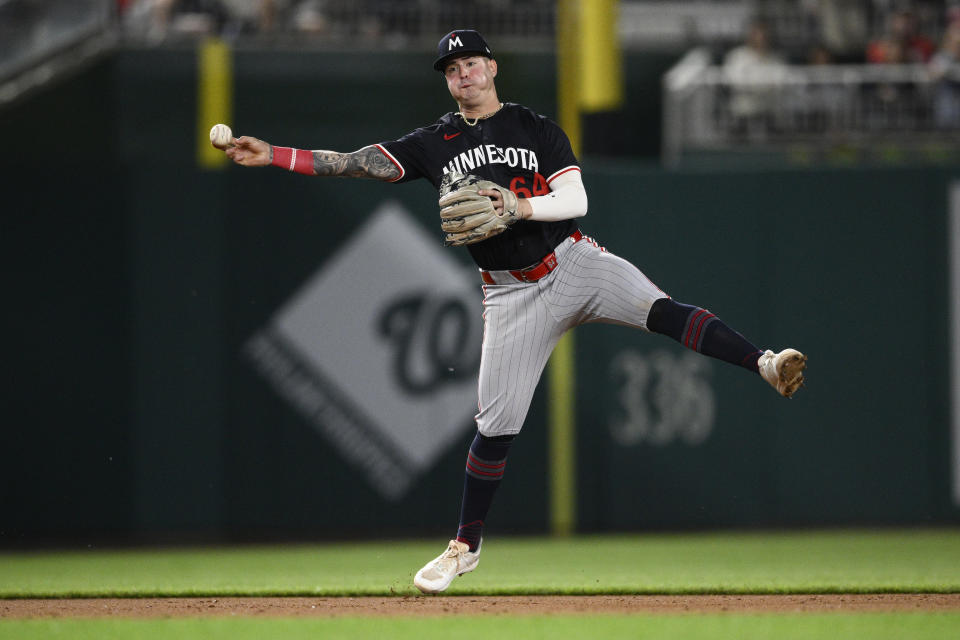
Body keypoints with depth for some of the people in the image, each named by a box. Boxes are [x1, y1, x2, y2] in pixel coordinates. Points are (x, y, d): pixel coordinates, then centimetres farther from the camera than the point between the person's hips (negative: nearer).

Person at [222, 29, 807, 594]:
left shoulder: (538, 131, 4)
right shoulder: (434, 144, 8)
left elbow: (576, 200, -4)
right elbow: (358, 163, 2)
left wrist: (522, 207, -23)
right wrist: (272, 155, -8)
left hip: (573, 264, -1)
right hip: (512, 292, 2)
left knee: (661, 309, -27)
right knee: (496, 423, 1)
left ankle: (765, 364, -40)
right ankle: (466, 545, 13)